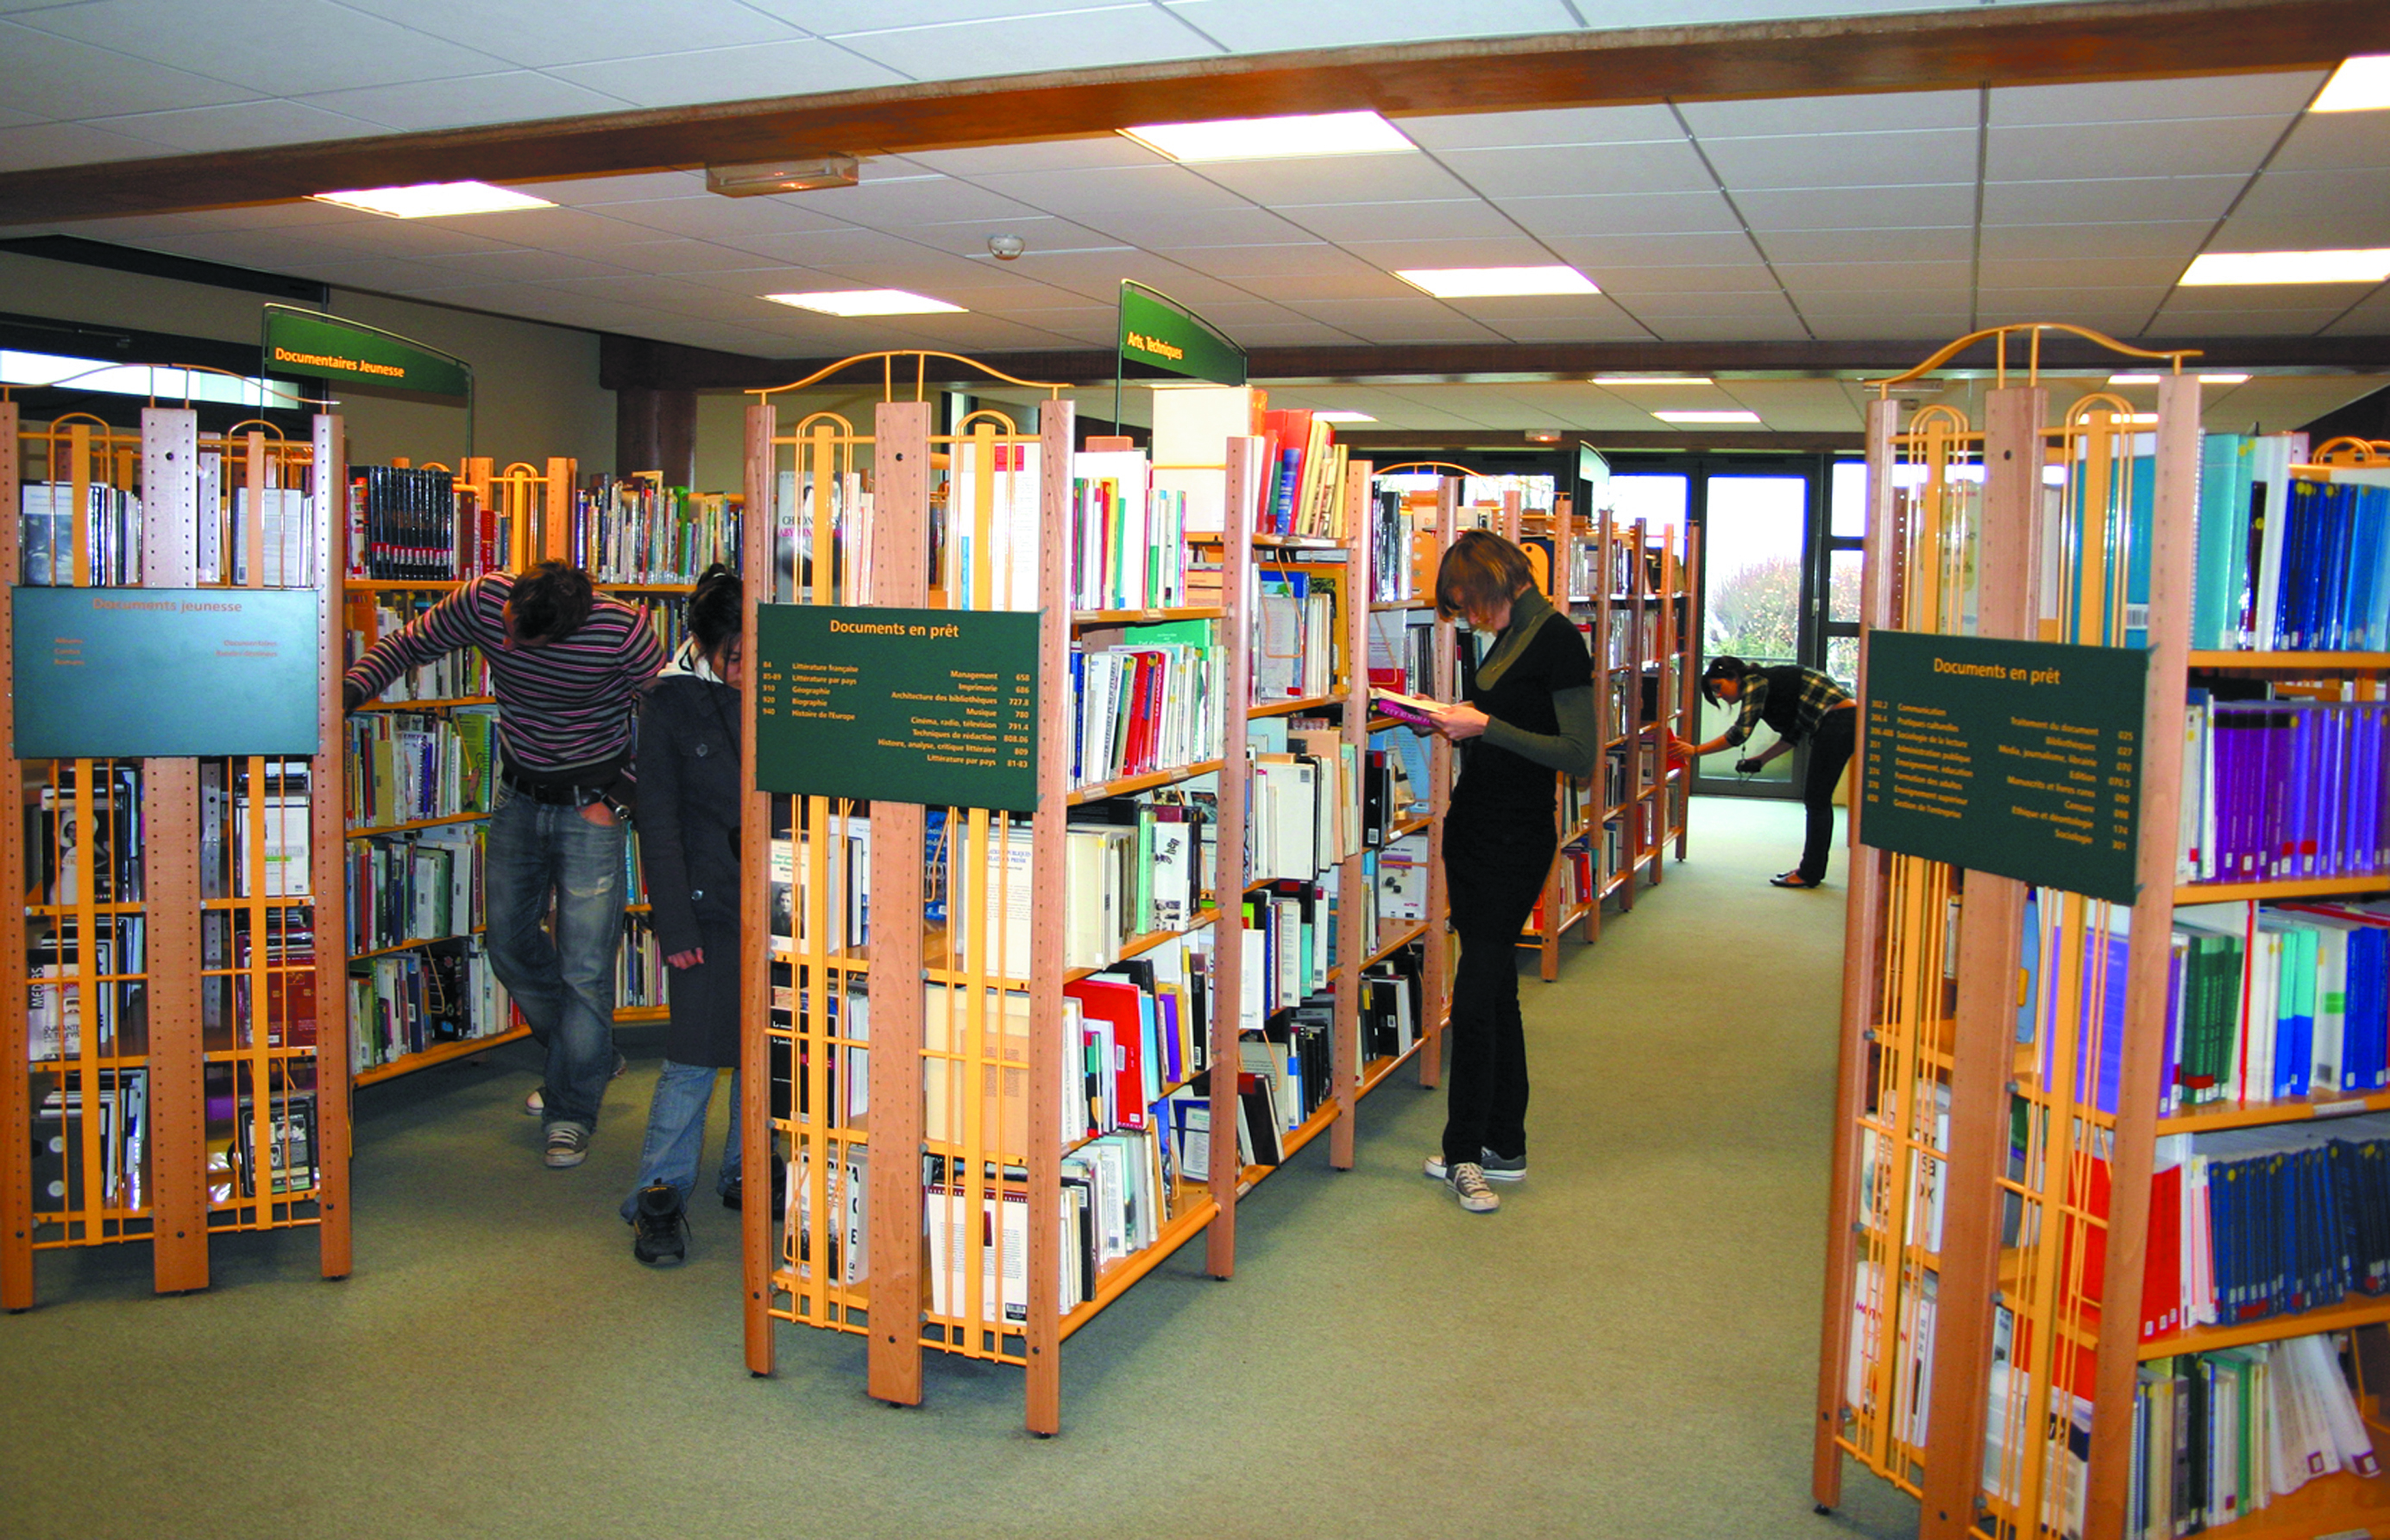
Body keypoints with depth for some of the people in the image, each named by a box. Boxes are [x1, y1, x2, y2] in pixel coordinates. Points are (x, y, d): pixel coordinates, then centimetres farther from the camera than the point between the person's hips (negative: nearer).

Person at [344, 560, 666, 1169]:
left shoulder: (622, 631, -25)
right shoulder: (483, 600, -15)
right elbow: (408, 644, 1)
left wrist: (619, 799, -14)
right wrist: (352, 689, -15)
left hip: (589, 803, -5)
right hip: (518, 796, 5)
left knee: (585, 968, -6)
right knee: (511, 946, 14)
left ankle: (572, 1110, 12)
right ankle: (592, 1059, 36)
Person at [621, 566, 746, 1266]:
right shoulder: (670, 700, -4)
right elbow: (659, 818, -3)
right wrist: (673, 924, -7)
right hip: (711, 900, -2)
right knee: (694, 1053, -5)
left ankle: (747, 1174, 27)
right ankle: (660, 1196, 9)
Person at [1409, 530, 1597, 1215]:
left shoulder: (1557, 640, -13)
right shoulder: (1508, 638, 13)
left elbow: (1580, 756, -19)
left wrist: (1486, 726, -20)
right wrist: (1459, 723, 6)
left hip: (1514, 841, -9)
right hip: (1473, 826, 9)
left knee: (1476, 996, -7)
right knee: (1495, 988, 13)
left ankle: (1466, 1151, 5)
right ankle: (1502, 1145, 22)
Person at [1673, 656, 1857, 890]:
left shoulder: (1754, 683, -8)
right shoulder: (1766, 686, 19)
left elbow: (1739, 732, -19)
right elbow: (1793, 736, 20)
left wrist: (1695, 751, -16)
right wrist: (1761, 760, 12)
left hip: (1839, 719, -10)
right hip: (1839, 721, 10)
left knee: (1816, 799, -3)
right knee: (1815, 797, 16)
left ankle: (1810, 874, 2)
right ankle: (1812, 869, 24)